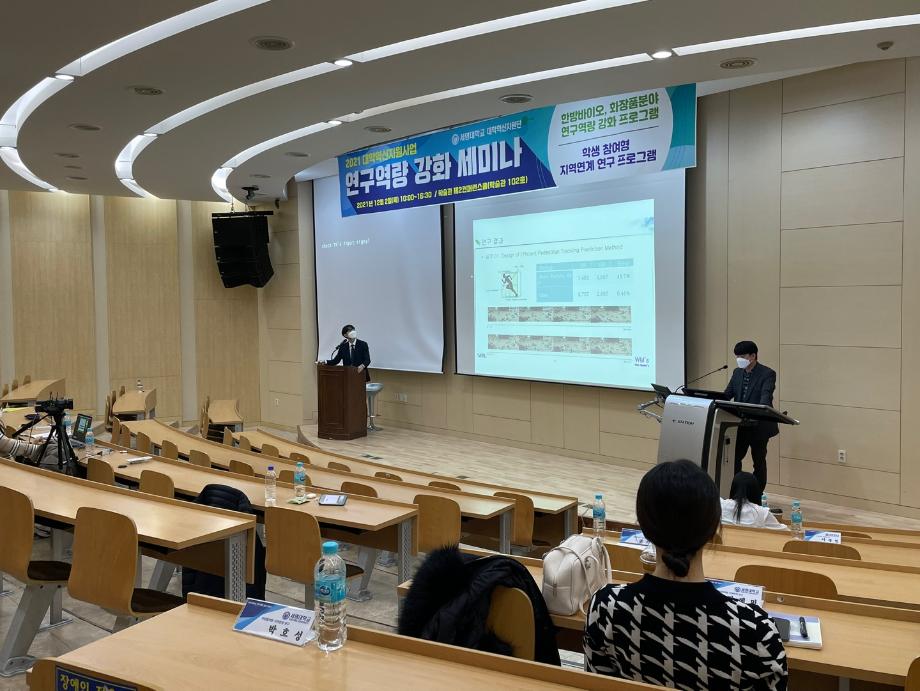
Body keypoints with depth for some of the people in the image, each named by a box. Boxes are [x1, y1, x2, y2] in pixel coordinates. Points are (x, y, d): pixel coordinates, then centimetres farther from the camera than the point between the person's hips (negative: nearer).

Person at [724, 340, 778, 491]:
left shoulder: (767, 374, -10)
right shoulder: (737, 372, 9)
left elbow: (766, 397, -23)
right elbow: (727, 394, 7)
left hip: (759, 426, -5)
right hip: (740, 425, 5)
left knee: (759, 461, 7)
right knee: (734, 459, 7)